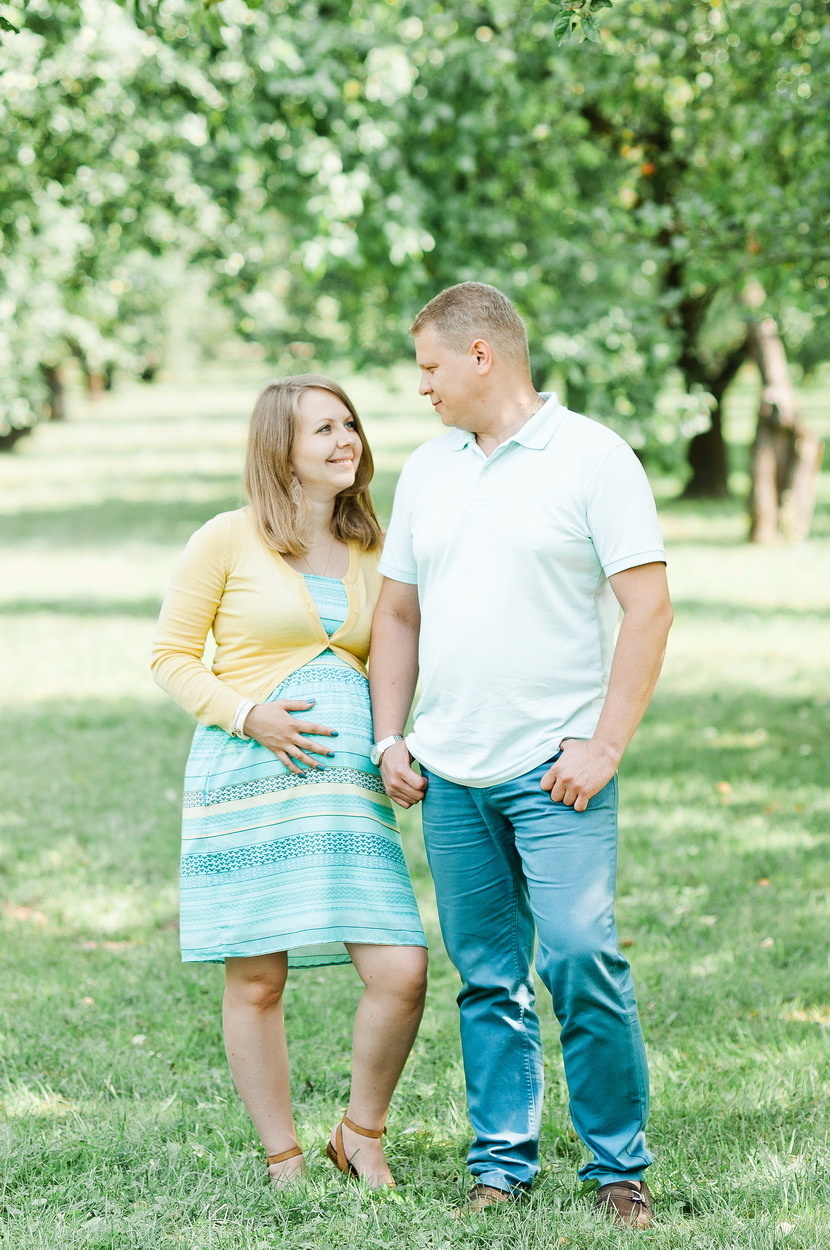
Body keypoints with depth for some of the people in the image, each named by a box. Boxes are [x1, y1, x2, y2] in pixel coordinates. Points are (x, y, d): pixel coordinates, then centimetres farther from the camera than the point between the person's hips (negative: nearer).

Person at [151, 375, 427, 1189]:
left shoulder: (370, 551, 14)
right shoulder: (227, 541, -1)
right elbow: (172, 657, 2)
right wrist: (248, 716, -13)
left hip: (348, 779, 4)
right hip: (246, 777, -4)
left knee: (401, 971, -8)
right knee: (256, 979, 1)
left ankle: (361, 1136, 15)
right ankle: (283, 1162, 17)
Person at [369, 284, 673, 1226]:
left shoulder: (591, 458, -4)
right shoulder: (427, 469, 14)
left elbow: (648, 609, -7)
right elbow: (397, 613, 20)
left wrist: (604, 744, -13)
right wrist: (389, 739, 9)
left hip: (556, 769, -5)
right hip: (449, 775, 5)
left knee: (582, 961, -11)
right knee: (485, 978, 8)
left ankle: (619, 1166, 1)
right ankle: (500, 1164, 16)